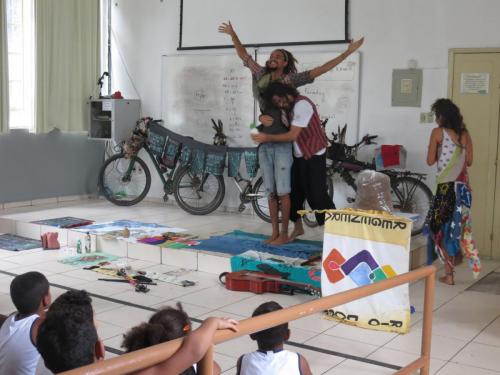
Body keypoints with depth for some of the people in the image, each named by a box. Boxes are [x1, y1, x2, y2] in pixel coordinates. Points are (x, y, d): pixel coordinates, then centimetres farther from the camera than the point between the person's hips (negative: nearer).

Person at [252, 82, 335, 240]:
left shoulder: (302, 104, -23)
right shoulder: (288, 107, 5)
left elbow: (292, 135, -27)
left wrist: (267, 137, -29)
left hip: (314, 156, -8)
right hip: (298, 156, 8)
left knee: (317, 194, -11)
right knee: (294, 191, 11)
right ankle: (298, 227, 25)